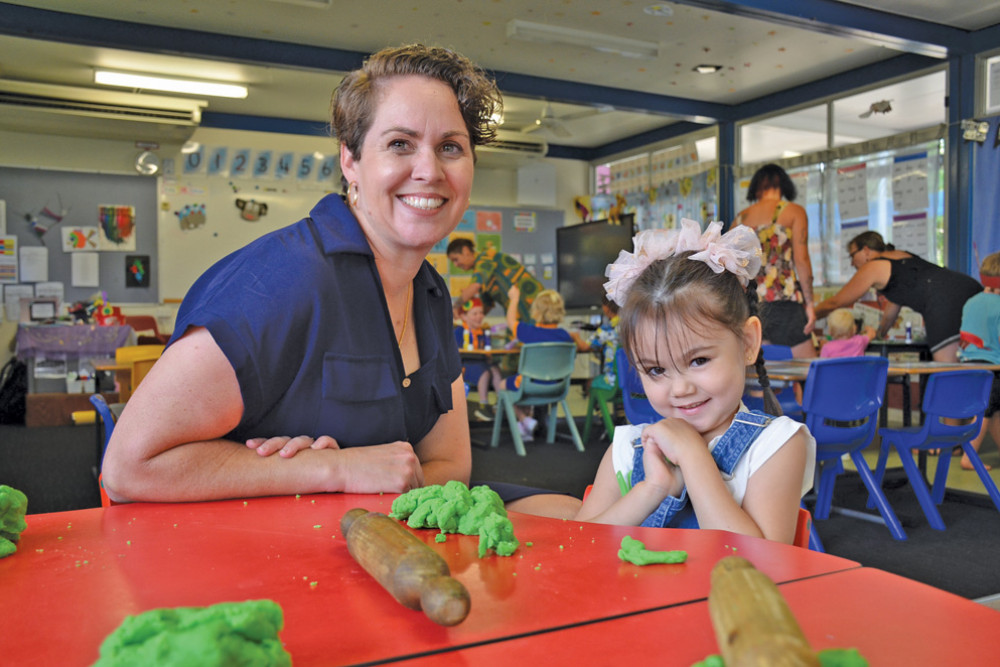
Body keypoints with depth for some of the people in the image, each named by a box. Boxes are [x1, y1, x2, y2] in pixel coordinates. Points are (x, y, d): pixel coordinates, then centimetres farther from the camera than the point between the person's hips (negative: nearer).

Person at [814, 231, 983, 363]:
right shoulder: (899, 256, 32)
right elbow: (892, 310, 40)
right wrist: (878, 335, 50)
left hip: (943, 299, -8)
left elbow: (836, 302, 17)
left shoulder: (872, 267, 9)